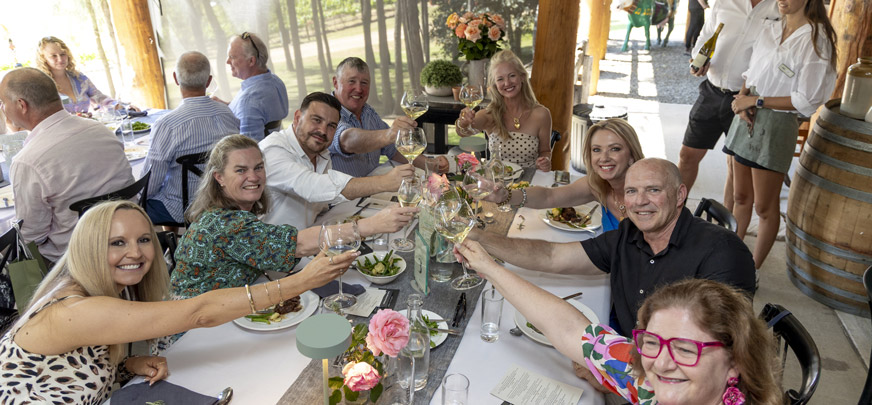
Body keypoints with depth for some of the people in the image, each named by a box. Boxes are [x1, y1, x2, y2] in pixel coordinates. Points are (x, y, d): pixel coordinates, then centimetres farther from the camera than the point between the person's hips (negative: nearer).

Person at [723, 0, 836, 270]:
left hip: (776, 125, -6)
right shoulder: (771, 30, 11)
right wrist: (742, 97, -3)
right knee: (740, 197, 13)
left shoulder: (815, 38, -8)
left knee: (765, 207, 2)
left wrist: (756, 101, -13)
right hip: (747, 118, 6)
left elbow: (807, 101, -13)